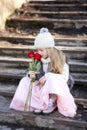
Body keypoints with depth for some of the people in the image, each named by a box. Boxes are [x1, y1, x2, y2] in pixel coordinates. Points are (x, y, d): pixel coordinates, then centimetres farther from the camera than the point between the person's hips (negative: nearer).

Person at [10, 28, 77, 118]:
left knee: (52, 79, -37)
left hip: (57, 86, -6)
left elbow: (65, 77, -17)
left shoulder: (59, 59, -14)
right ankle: (39, 103, -24)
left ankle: (51, 103, -21)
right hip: (42, 86, 6)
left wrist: (48, 76, -26)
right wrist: (31, 75, -16)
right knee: (25, 81, -12)